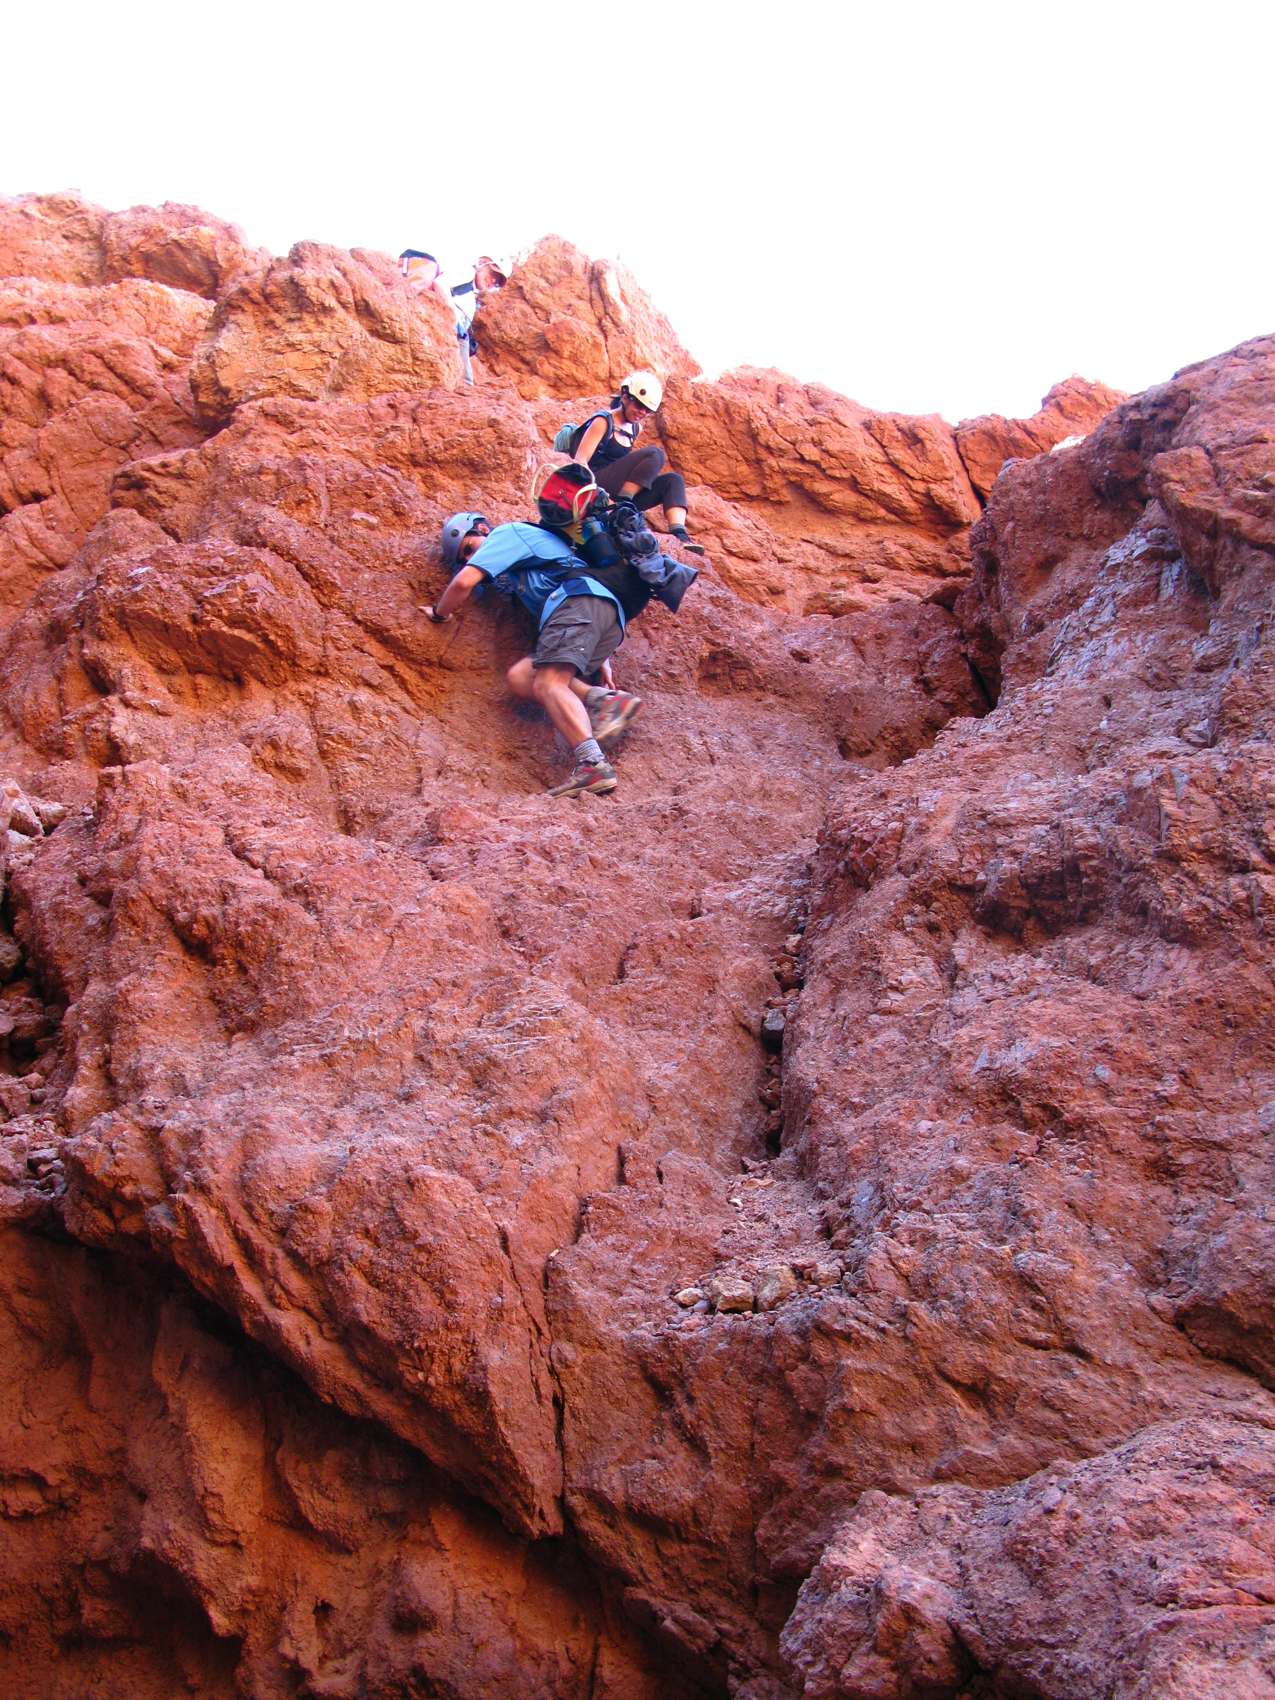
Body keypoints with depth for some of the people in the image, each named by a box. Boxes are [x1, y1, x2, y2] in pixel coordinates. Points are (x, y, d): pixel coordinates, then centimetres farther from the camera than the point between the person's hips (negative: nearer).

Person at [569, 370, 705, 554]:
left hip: (621, 493, 7)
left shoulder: (635, 428, 17)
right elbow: (580, 460, -15)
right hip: (598, 487, -7)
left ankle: (680, 536, -28)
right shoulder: (603, 421, -4)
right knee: (655, 454, -20)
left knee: (673, 480, -10)